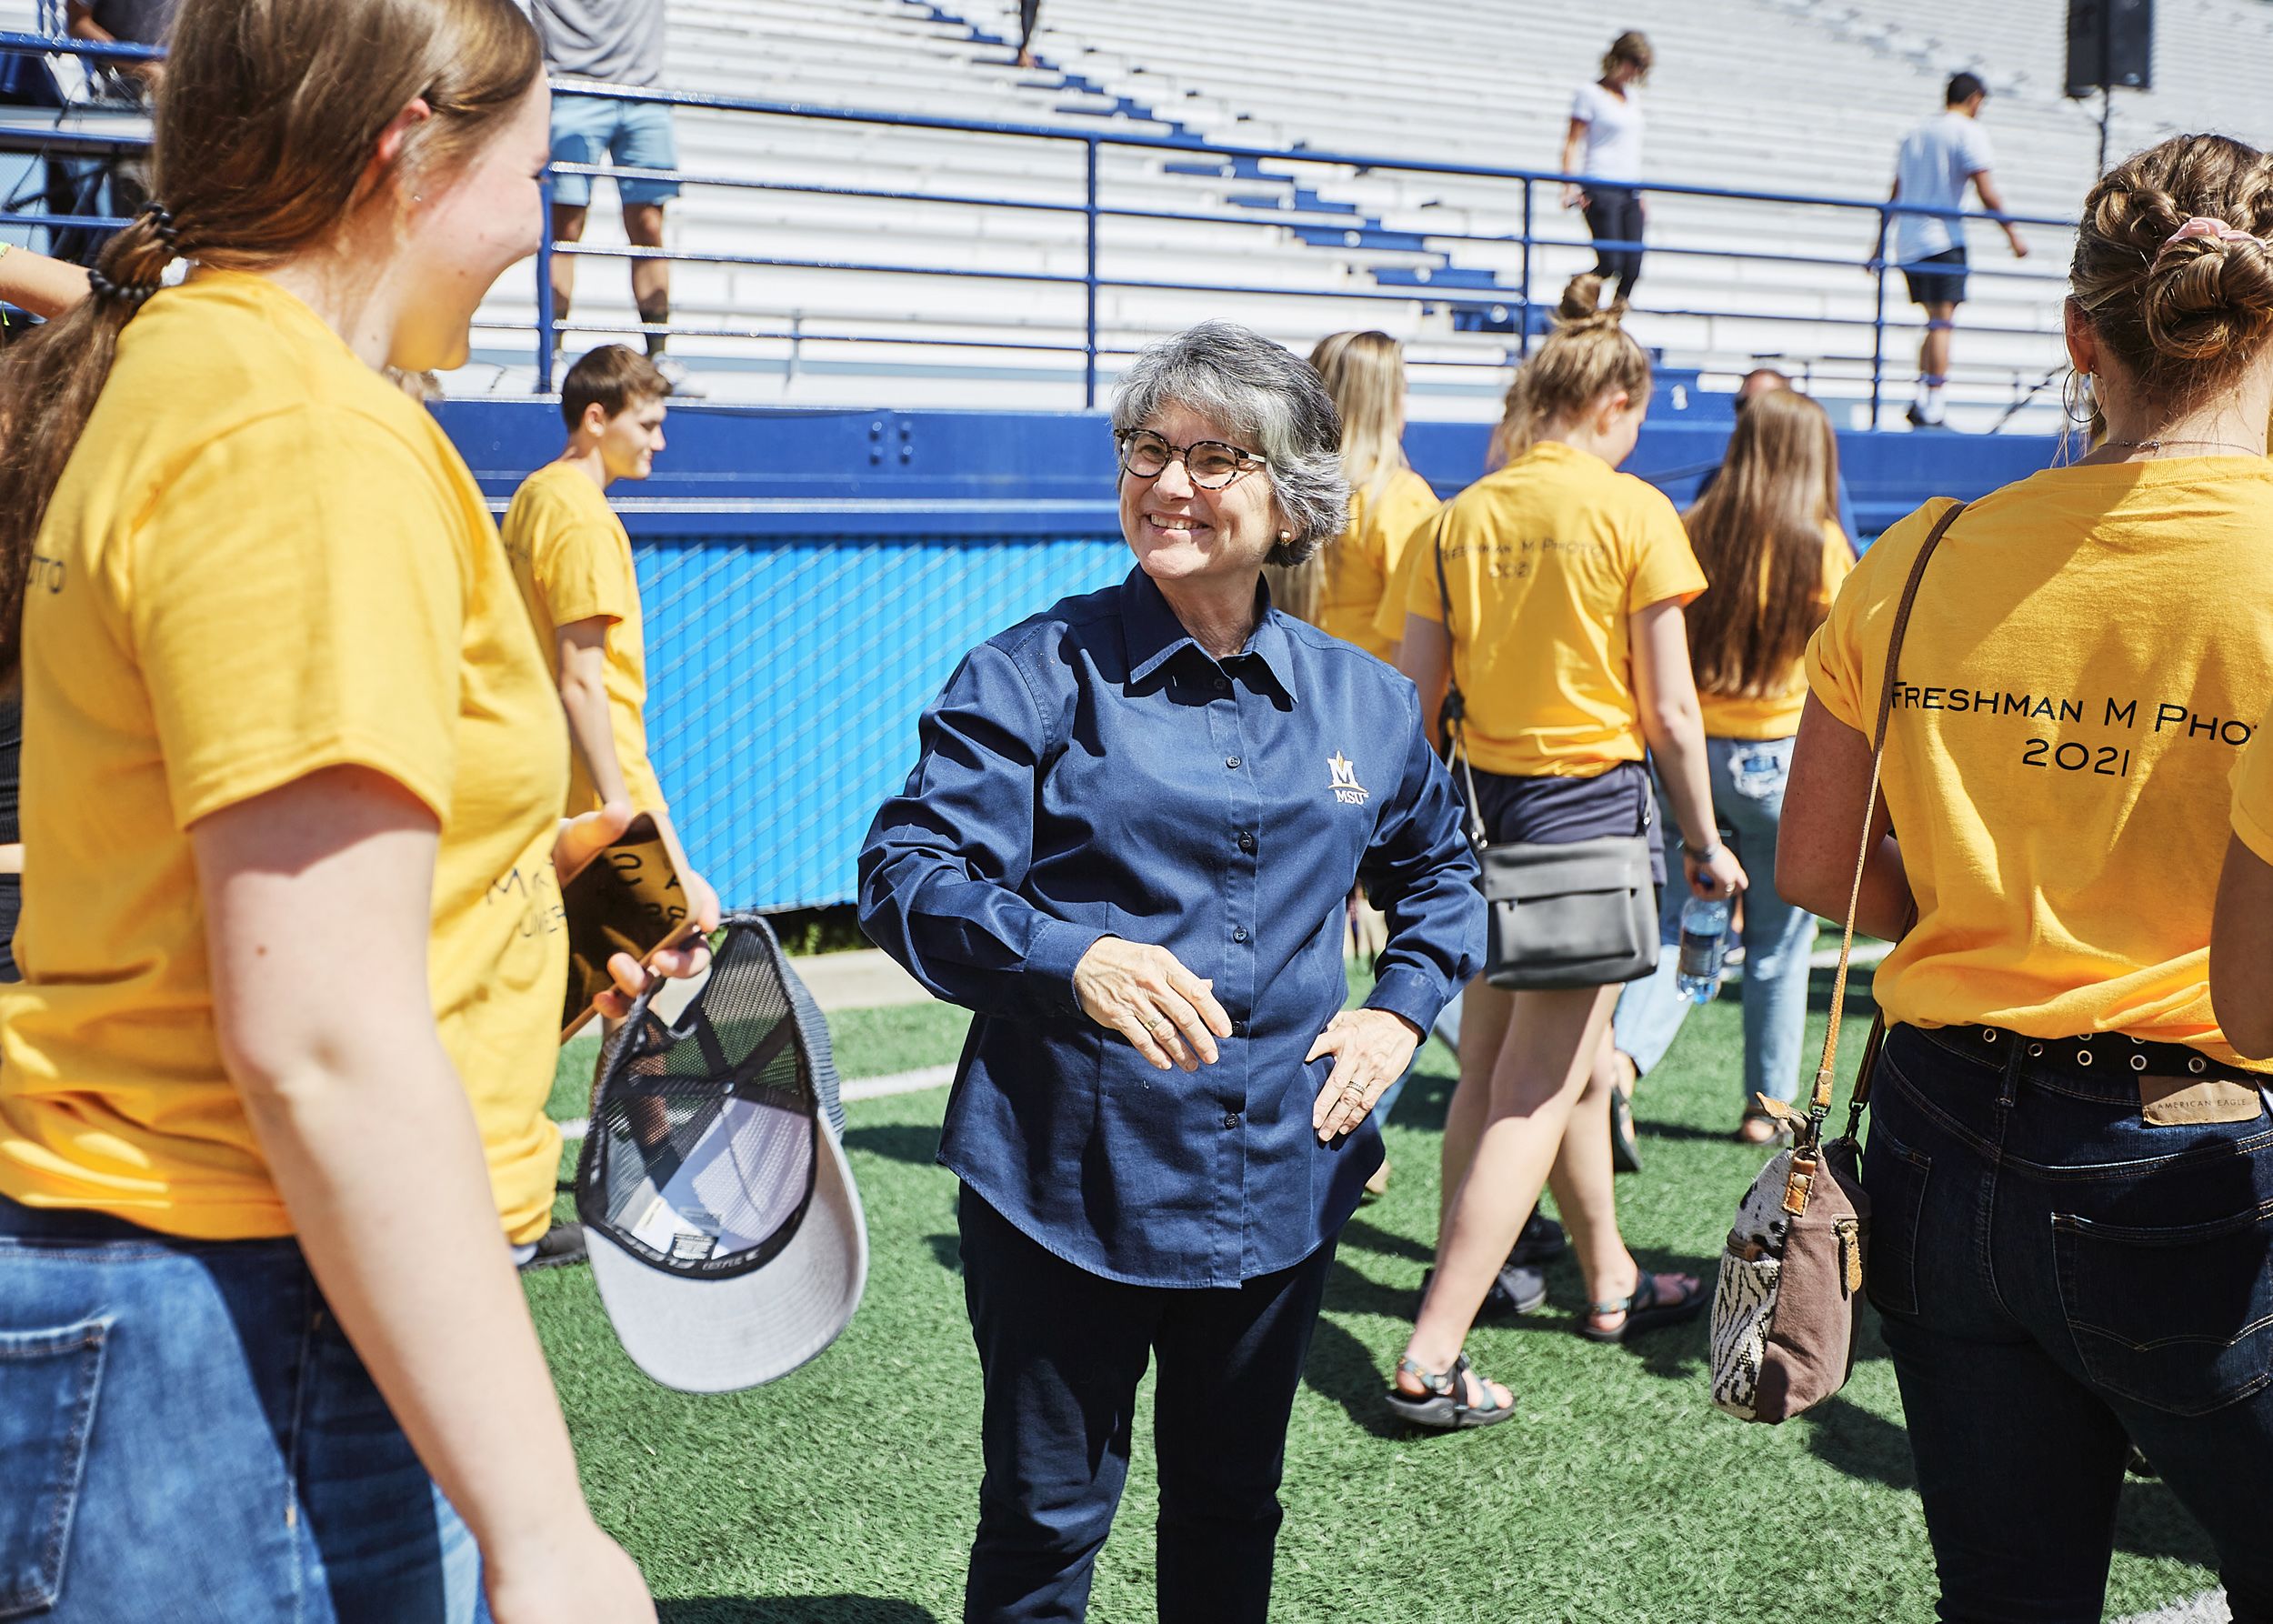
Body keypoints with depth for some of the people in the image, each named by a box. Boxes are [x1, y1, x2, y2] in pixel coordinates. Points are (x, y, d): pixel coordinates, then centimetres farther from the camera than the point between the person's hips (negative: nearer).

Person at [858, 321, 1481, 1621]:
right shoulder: (1039, 674, -7)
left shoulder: (1366, 703, 5)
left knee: (1234, 1512, 20)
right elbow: (906, 874, -14)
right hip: (1069, 1184, -3)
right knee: (1047, 1519, 9)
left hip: (1278, 1185, 4)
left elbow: (1443, 871, 21)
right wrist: (1069, 957, -31)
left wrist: (1402, 1009, 4)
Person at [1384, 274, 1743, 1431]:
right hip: (1591, 803, -6)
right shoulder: (1633, 513, -9)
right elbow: (1668, 707, -8)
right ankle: (1431, 1358, -6)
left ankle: (1611, 1282, 37)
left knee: (1574, 1062, 21)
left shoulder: (1460, 519, 3)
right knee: (1532, 1094, -2)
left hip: (1481, 802, 6)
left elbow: (1415, 698, 3)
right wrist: (1703, 838, 3)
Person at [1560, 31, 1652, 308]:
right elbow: (1573, 142, -5)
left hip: (1630, 190, 7)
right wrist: (1570, 186, -16)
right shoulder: (1590, 93, -1)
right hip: (1601, 188, -6)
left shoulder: (1633, 95, 18)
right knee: (1609, 264, -16)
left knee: (1632, 269, -3)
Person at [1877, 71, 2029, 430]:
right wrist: (2013, 232, -5)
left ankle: (1921, 399, 5)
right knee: (1942, 323, -7)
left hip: (1907, 242, 7)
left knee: (1936, 322, 15)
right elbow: (1986, 192, -10)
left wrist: (1880, 243, 24)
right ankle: (1931, 409, -12)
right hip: (1943, 239, -7)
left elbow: (1895, 196, 21)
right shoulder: (1969, 131, -2)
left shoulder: (1915, 134, 19)